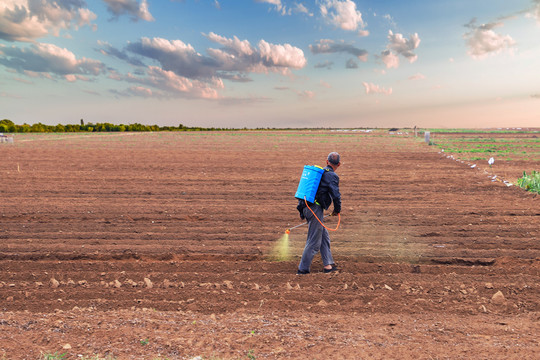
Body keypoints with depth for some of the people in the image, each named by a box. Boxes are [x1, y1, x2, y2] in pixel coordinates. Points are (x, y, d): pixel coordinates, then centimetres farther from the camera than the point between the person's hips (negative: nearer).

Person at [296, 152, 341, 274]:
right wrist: (337, 210, 3)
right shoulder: (332, 176, -8)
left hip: (306, 207, 9)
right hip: (316, 209, -9)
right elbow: (336, 196, -16)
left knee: (324, 237, 17)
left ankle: (328, 265, 22)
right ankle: (303, 269, 5)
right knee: (314, 241, -1)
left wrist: (302, 209, 26)